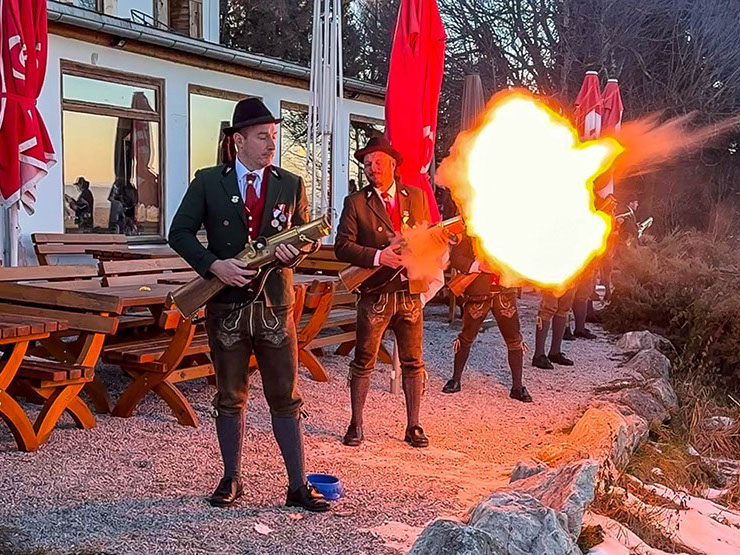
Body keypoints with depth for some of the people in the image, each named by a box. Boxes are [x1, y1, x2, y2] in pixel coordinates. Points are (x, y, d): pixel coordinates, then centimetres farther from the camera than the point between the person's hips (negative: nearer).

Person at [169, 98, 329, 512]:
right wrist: (215, 265, -13)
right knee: (230, 397, 10)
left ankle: (299, 486, 12)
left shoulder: (291, 185, 6)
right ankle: (232, 480, 25)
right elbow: (180, 233, 1)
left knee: (286, 398, 4)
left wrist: (293, 253, -13)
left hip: (275, 303, 1)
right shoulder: (208, 182, 1)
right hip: (226, 304, -1)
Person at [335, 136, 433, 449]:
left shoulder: (416, 197, 11)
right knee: (363, 361, 4)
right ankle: (356, 424, 17)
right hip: (375, 294, -2)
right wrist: (379, 256, -19)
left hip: (410, 292, 3)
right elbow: (342, 247, -8)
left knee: (413, 362, 8)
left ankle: (413, 426, 18)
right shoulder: (356, 202, 0)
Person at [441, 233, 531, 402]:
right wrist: (478, 266, -17)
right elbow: (455, 257, -7)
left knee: (514, 339, 1)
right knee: (467, 337, 9)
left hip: (505, 292, 2)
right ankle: (456, 380, 26)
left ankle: (517, 387, 11)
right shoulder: (470, 236, 0)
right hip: (478, 294, -2)